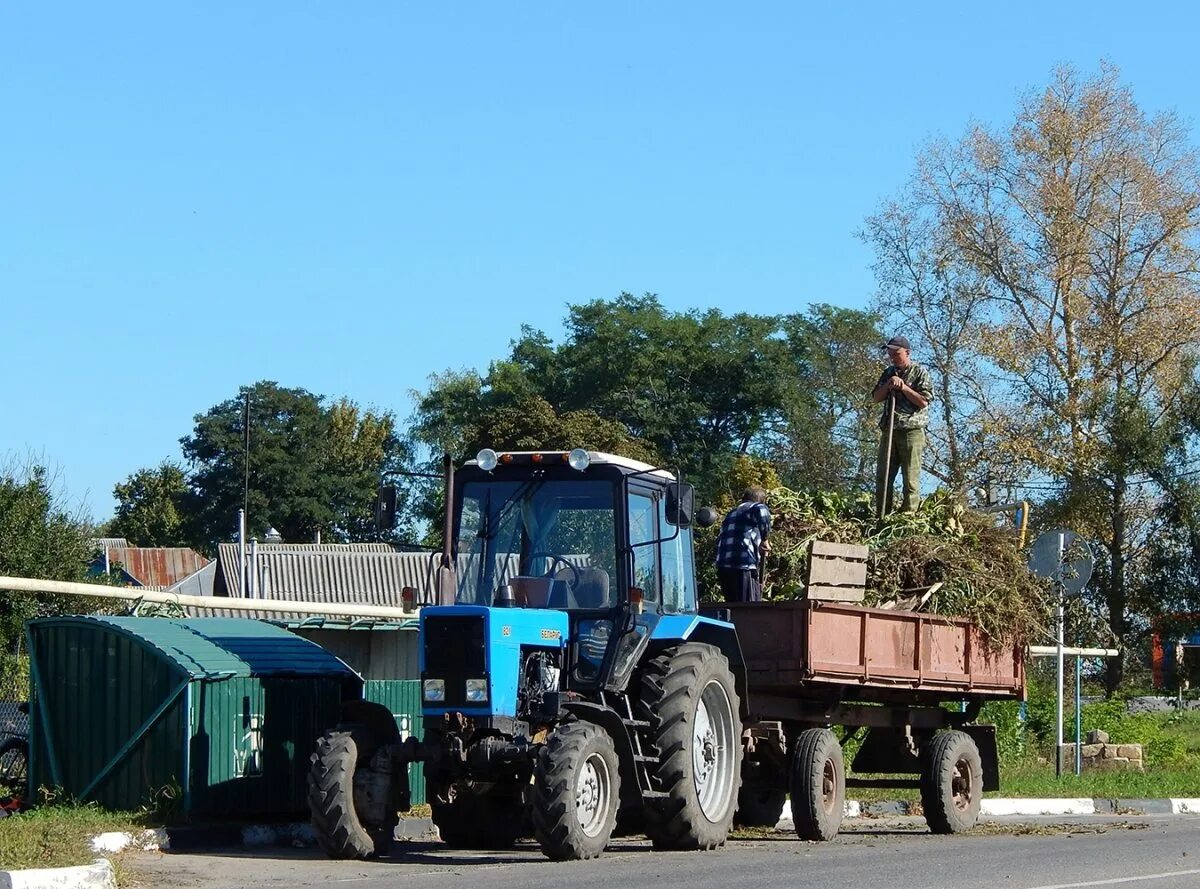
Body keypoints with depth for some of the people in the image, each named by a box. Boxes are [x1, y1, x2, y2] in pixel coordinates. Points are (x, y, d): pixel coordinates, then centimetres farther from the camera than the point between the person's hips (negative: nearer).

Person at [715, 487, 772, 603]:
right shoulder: (755, 507, 3)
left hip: (723, 567, 8)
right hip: (743, 567, -8)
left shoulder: (732, 513, 27)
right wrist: (765, 539, -13)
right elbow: (761, 511, -23)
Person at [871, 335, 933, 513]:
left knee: (911, 479, -7)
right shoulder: (889, 373, 19)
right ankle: (882, 517, 5)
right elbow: (875, 398, 13)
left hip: (912, 430, -6)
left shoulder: (920, 373, 3)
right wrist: (888, 385, -4)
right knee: (883, 478, 2)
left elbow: (923, 401, -6)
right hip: (889, 431, 6)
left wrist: (903, 387, -10)